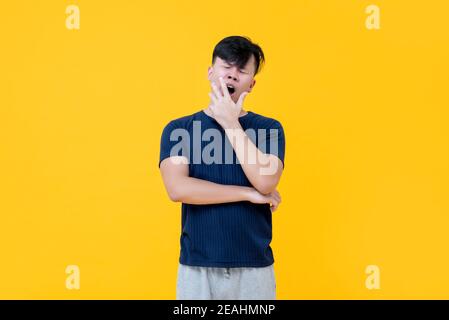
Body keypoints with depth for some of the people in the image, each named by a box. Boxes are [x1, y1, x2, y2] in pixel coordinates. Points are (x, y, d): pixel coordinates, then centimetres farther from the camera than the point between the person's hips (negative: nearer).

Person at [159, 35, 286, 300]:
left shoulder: (269, 128, 1)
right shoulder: (178, 129, 0)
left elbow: (265, 182, -15)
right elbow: (177, 189, -14)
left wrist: (231, 124, -12)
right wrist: (250, 194, -12)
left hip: (254, 268, 0)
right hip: (197, 268, 0)